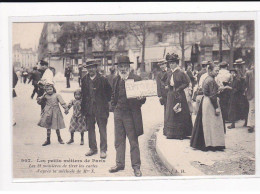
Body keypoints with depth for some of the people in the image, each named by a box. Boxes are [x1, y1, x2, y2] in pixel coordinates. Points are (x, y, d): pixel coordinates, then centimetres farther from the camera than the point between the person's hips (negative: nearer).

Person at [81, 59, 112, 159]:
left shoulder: (102, 79, -6)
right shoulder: (84, 80, 6)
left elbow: (109, 92, 1)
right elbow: (83, 93, 11)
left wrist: (105, 102, -2)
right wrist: (83, 107, 7)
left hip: (100, 109, -4)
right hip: (89, 109, 4)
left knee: (102, 130, 1)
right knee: (90, 129, 11)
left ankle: (103, 150, 8)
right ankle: (92, 148, 23)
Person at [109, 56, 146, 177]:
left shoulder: (136, 79, -4)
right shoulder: (116, 80, 11)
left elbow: (142, 97, -3)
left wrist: (141, 99, -24)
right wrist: (114, 106, 12)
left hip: (131, 113, -5)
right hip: (118, 113, 5)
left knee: (133, 142, 1)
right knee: (119, 141, 12)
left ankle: (136, 166, 10)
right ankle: (119, 164, 22)